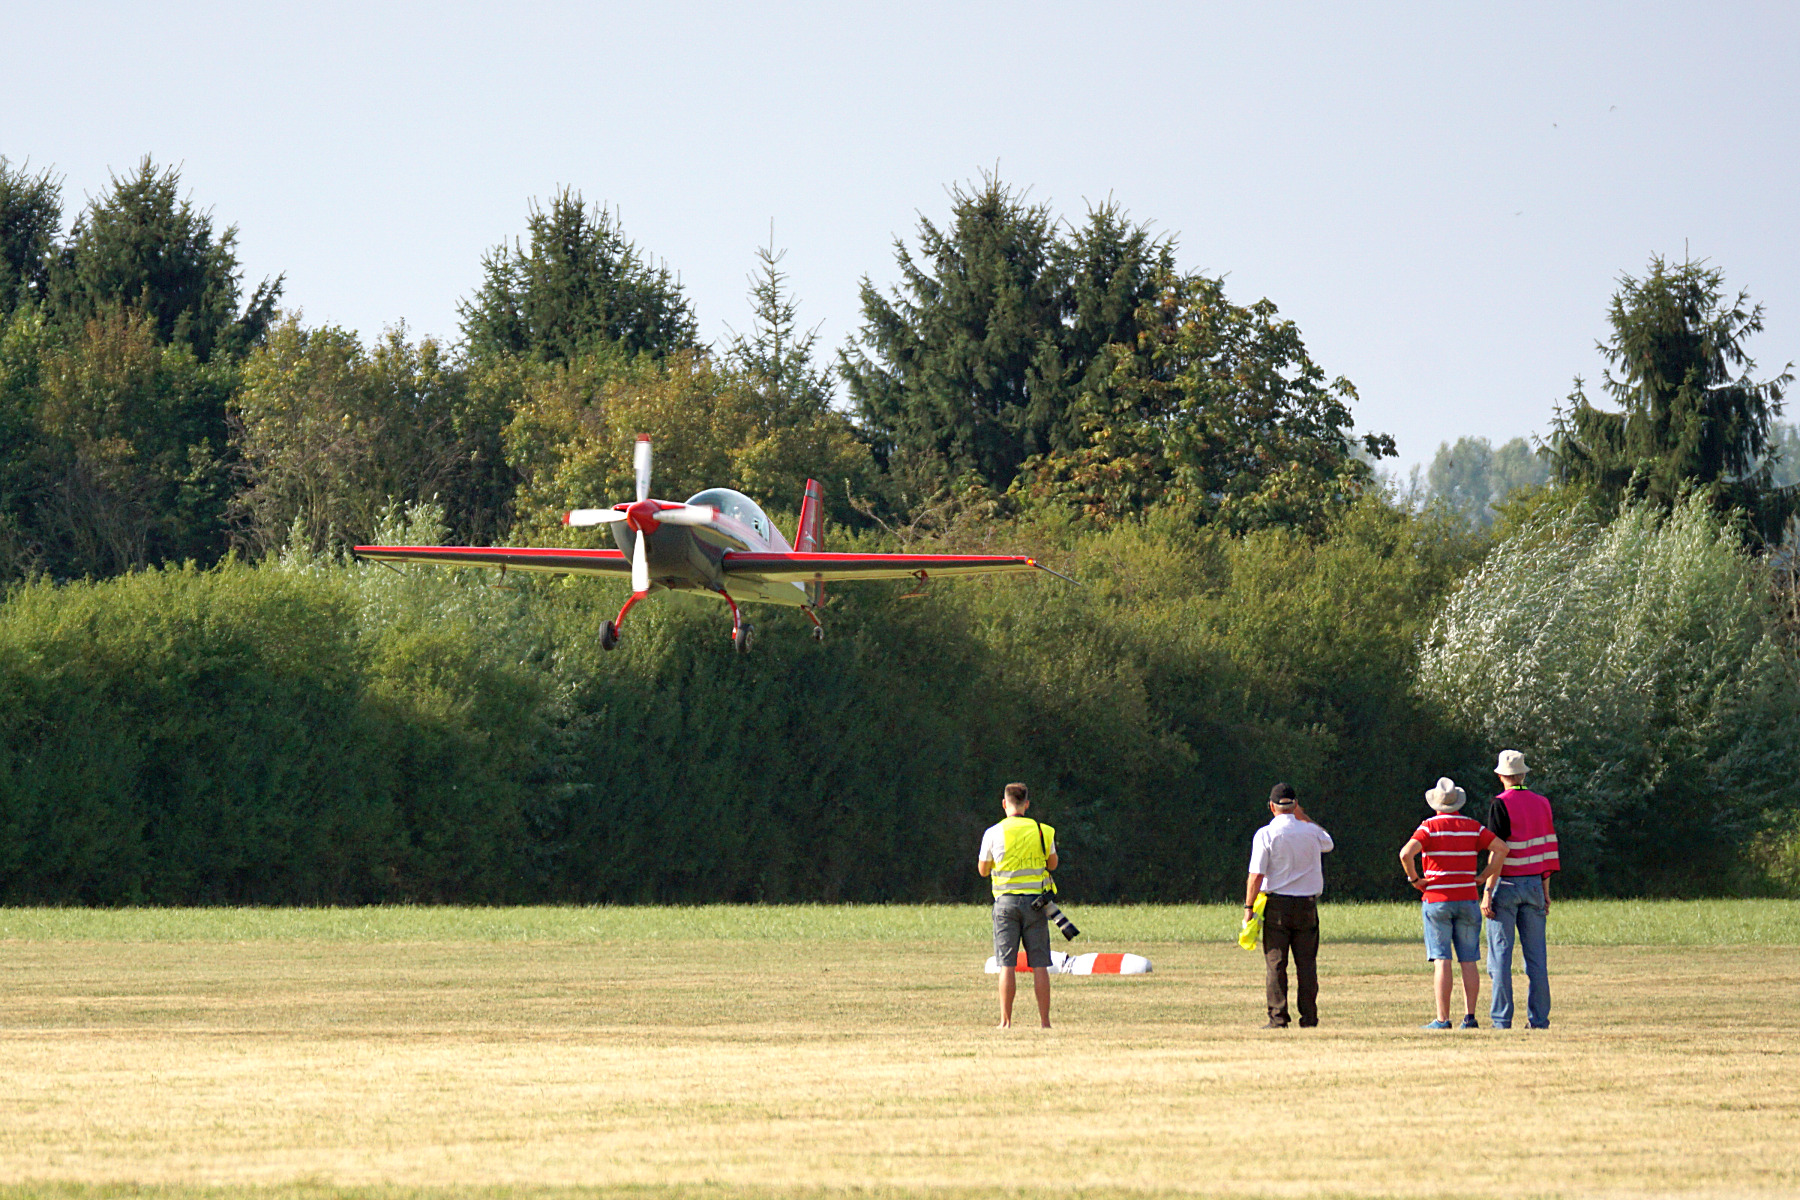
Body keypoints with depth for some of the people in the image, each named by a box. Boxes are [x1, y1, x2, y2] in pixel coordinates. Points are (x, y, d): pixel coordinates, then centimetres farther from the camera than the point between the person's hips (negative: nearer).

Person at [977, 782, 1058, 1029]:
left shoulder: (994, 833, -3)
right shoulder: (1043, 832, 2)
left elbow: (983, 869, 7)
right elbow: (1052, 864, 17)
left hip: (1006, 901, -1)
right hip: (1035, 900, 1)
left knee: (1007, 964, -1)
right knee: (1039, 965, 3)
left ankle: (1006, 1021, -4)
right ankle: (1044, 1020, 1)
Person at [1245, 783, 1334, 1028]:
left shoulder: (1265, 835, -7)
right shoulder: (1311, 832, 2)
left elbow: (1256, 875, -12)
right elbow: (1328, 843, 28)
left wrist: (1249, 907, -6)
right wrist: (1303, 816, 25)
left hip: (1277, 906, -3)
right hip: (1307, 905, 3)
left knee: (1275, 963, 0)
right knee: (1307, 963, 6)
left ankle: (1278, 1018, -4)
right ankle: (1309, 1017, 4)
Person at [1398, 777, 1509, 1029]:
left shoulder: (1430, 826, -4)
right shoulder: (1472, 827, 6)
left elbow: (1406, 852, -19)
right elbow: (1501, 848, -2)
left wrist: (1414, 878, -5)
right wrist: (1483, 877, 2)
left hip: (1437, 899, -3)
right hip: (1467, 900, 3)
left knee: (1441, 961, -5)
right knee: (1468, 961, 6)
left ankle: (1442, 1019, -10)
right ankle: (1469, 1016, 0)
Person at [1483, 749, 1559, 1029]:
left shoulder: (1501, 805, -9)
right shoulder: (1542, 804, 7)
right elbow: (1548, 850, 9)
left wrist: (1487, 893, -12)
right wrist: (1546, 891, 15)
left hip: (1506, 885, -5)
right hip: (1534, 885, 5)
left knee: (1500, 954, -1)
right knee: (1536, 955, 7)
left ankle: (1502, 1018, -5)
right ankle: (1539, 1018, 5)